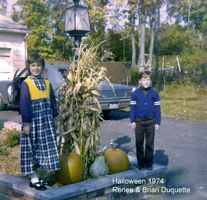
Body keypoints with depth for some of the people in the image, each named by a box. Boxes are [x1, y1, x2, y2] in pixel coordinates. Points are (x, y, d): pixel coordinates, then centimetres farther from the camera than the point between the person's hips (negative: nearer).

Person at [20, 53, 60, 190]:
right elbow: (24, 104, -8)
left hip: (47, 121, 6)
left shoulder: (47, 83, 11)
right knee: (32, 148, 2)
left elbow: (53, 101, 16)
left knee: (46, 147, 8)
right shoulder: (26, 84, -5)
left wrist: (54, 117, 11)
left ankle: (36, 177, 21)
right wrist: (26, 123, -12)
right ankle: (34, 179, 13)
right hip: (33, 120, -6)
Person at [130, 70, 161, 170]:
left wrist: (157, 122, 0)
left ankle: (149, 164, 19)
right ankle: (141, 164, 18)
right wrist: (133, 121, -2)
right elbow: (132, 108, 3)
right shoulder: (135, 94, 0)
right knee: (139, 144, 6)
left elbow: (157, 108, 4)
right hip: (139, 122, 0)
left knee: (150, 144, 7)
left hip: (151, 122, 0)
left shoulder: (154, 94, 1)